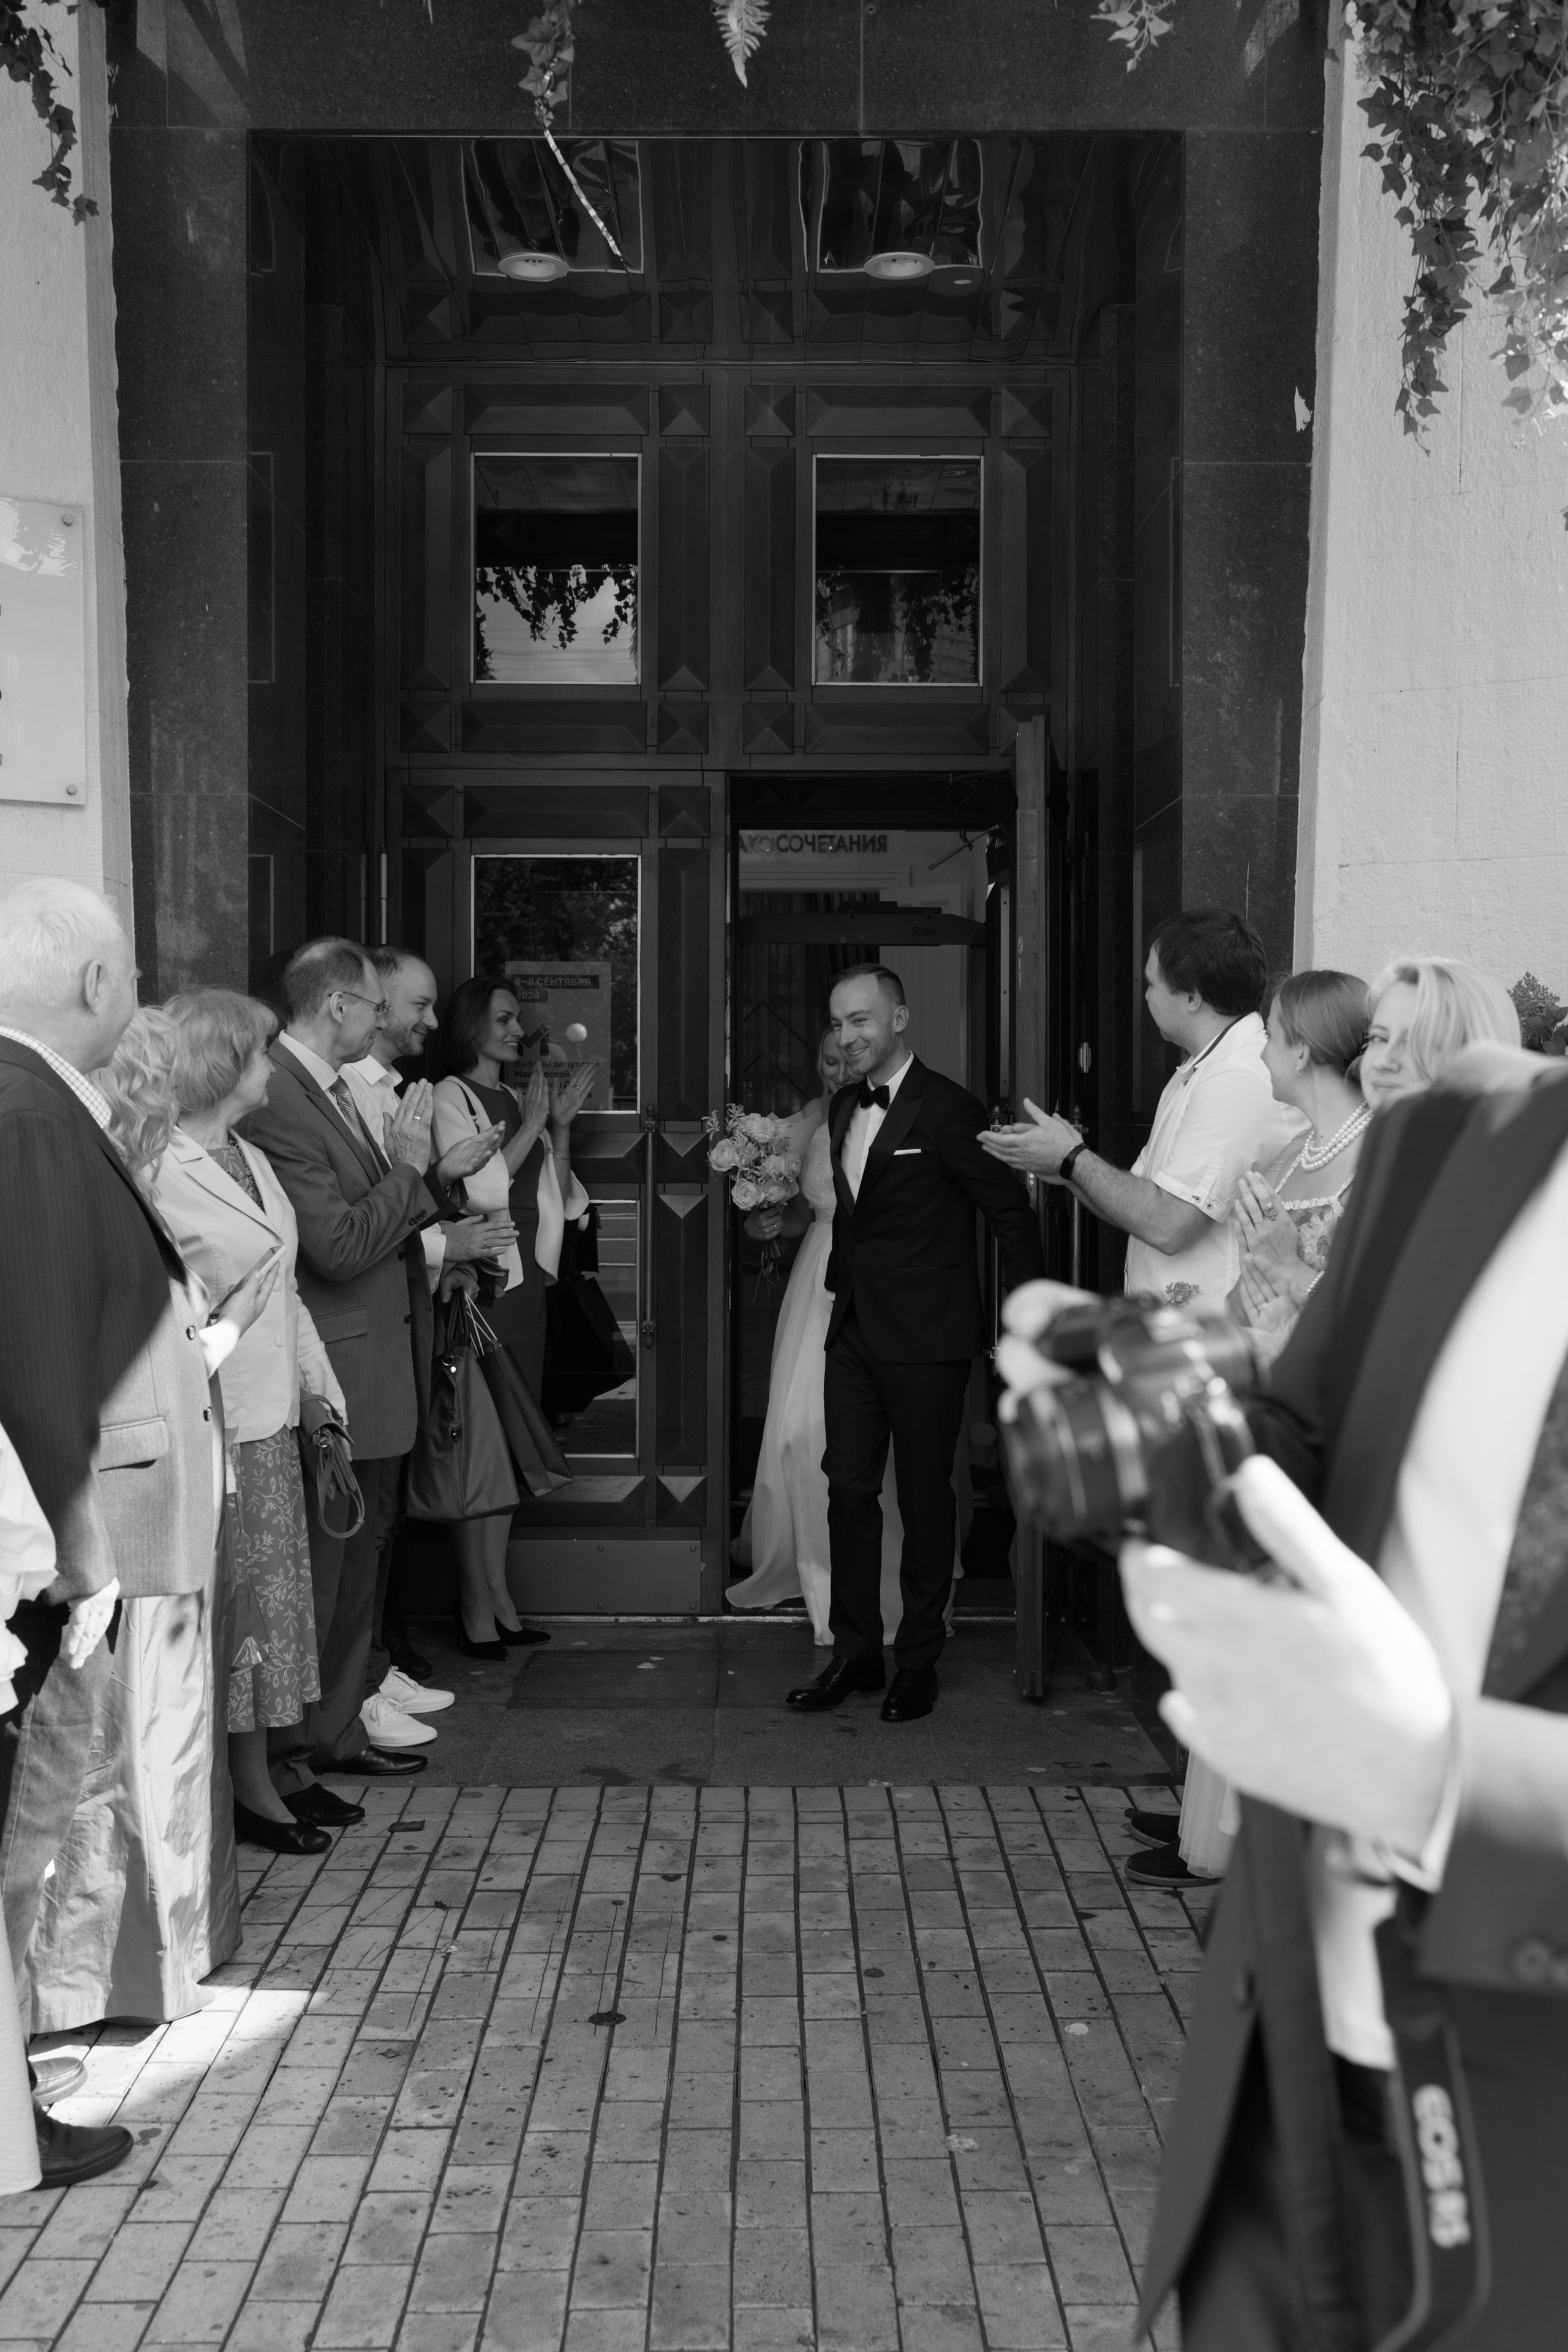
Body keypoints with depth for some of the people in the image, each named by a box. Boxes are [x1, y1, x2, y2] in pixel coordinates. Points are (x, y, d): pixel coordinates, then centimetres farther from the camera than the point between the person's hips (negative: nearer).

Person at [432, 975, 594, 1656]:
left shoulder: (516, 1099, 15)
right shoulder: (449, 1097, -5)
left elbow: (560, 1199, 14)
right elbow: (478, 1188, -15)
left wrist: (561, 1125, 3)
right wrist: (533, 1125, -9)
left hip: (528, 1281, 7)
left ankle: (498, 1594, 16)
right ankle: (476, 1604, 0)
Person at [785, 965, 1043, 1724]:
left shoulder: (945, 1109, -13)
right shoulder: (844, 1108, 11)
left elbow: (1013, 1214, -11)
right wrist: (843, 1282, 13)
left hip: (925, 1338, -7)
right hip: (854, 1332, 7)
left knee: (924, 1497, 5)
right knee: (848, 1491, 8)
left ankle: (918, 1661, 18)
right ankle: (855, 1653, 20)